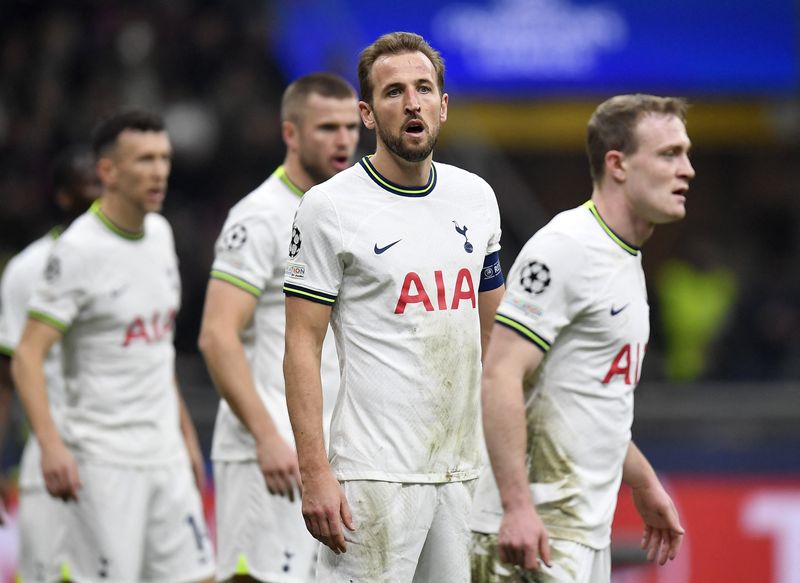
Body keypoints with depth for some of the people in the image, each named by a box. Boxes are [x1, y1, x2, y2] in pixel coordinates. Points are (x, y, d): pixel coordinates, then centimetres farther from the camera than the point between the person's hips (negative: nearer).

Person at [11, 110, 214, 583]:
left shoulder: (160, 233, 10)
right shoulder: (79, 250, -13)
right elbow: (27, 357, -16)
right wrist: (51, 444, -27)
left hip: (165, 451, 7)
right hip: (104, 458, -7)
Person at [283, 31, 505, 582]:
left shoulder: (476, 197, 12)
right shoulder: (330, 206, -5)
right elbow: (303, 345, -7)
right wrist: (315, 473, -15)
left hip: (465, 471, 6)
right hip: (375, 473, -6)